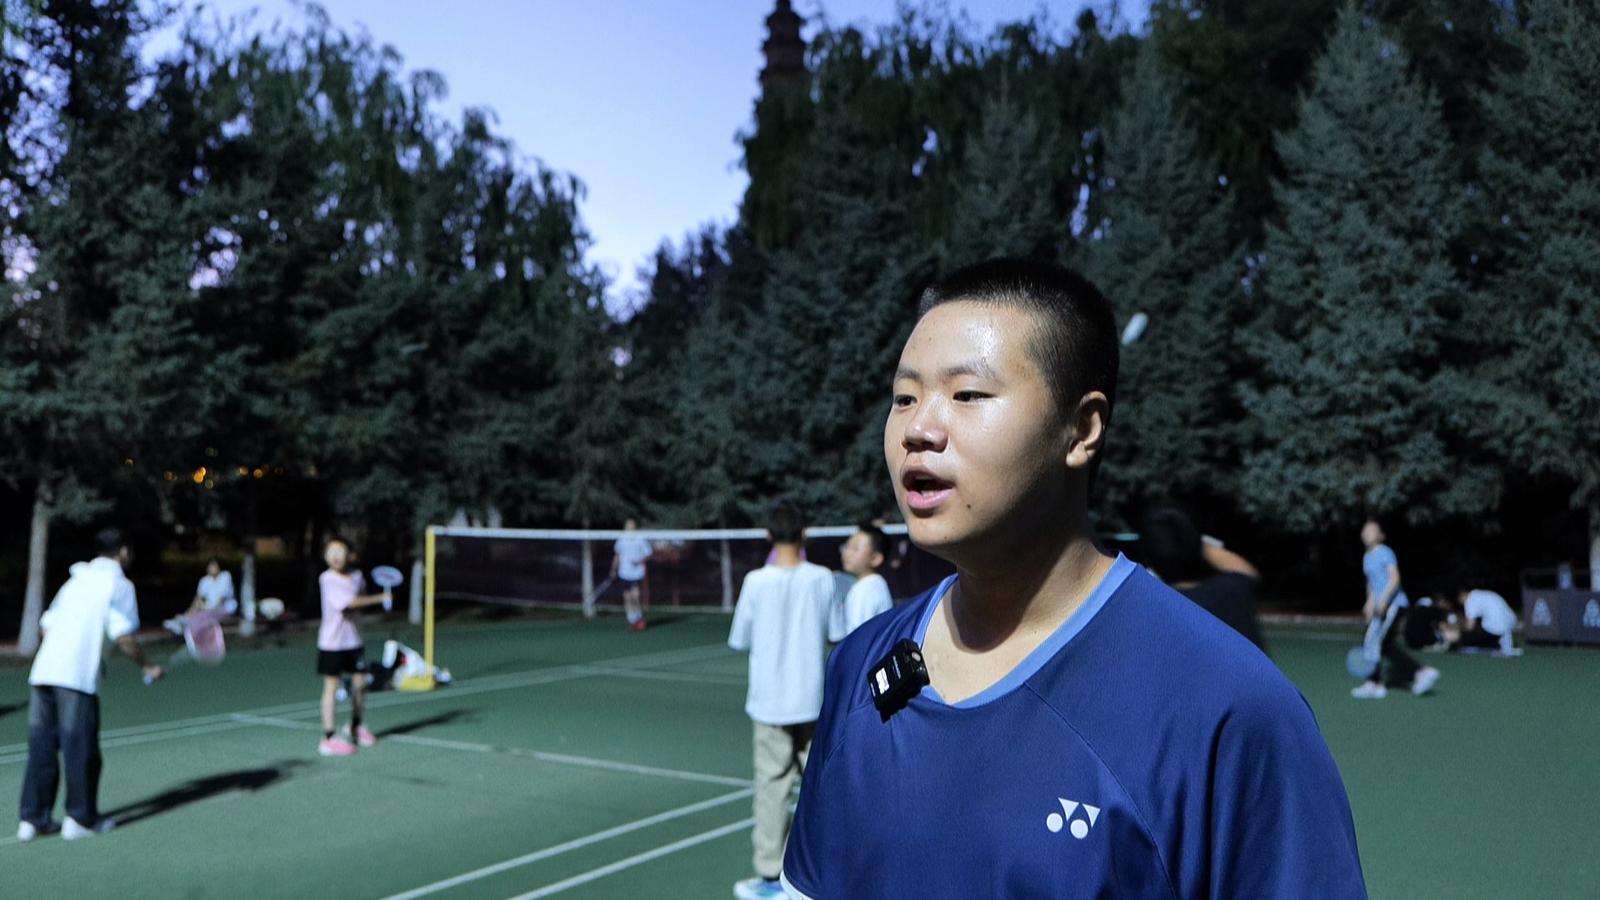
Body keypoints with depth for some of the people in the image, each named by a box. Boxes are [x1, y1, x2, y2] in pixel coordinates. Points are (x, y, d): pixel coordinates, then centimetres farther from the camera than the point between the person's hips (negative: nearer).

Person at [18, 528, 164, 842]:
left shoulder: (75, 580, 21)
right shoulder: (119, 584, -1)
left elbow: (47, 624, 20)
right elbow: (124, 636, -10)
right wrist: (147, 667, 1)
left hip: (42, 671, 7)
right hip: (76, 678, -7)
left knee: (41, 746, 11)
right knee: (81, 748, 1)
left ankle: (32, 818, 14)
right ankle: (80, 818, 7)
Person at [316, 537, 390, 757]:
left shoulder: (356, 576, 3)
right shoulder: (327, 579, -14)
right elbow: (349, 603, -22)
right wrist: (380, 598, -20)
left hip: (354, 639, 5)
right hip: (332, 642, -5)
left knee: (360, 683, 10)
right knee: (332, 686, -2)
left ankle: (356, 727, 32)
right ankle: (329, 738, 2)